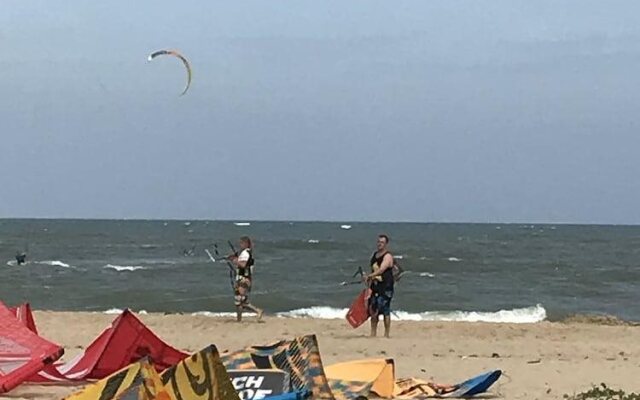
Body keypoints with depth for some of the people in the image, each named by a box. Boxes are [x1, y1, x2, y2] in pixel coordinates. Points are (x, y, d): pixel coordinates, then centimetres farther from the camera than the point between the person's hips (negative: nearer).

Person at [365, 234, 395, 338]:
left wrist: (370, 276, -38)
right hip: (375, 287, 8)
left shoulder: (387, 256, -10)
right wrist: (370, 283, 19)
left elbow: (381, 270, -25)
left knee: (385, 311, -6)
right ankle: (373, 334, 13)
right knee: (373, 310, 7)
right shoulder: (374, 255, 15)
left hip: (385, 287, -8)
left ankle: (386, 334, 0)